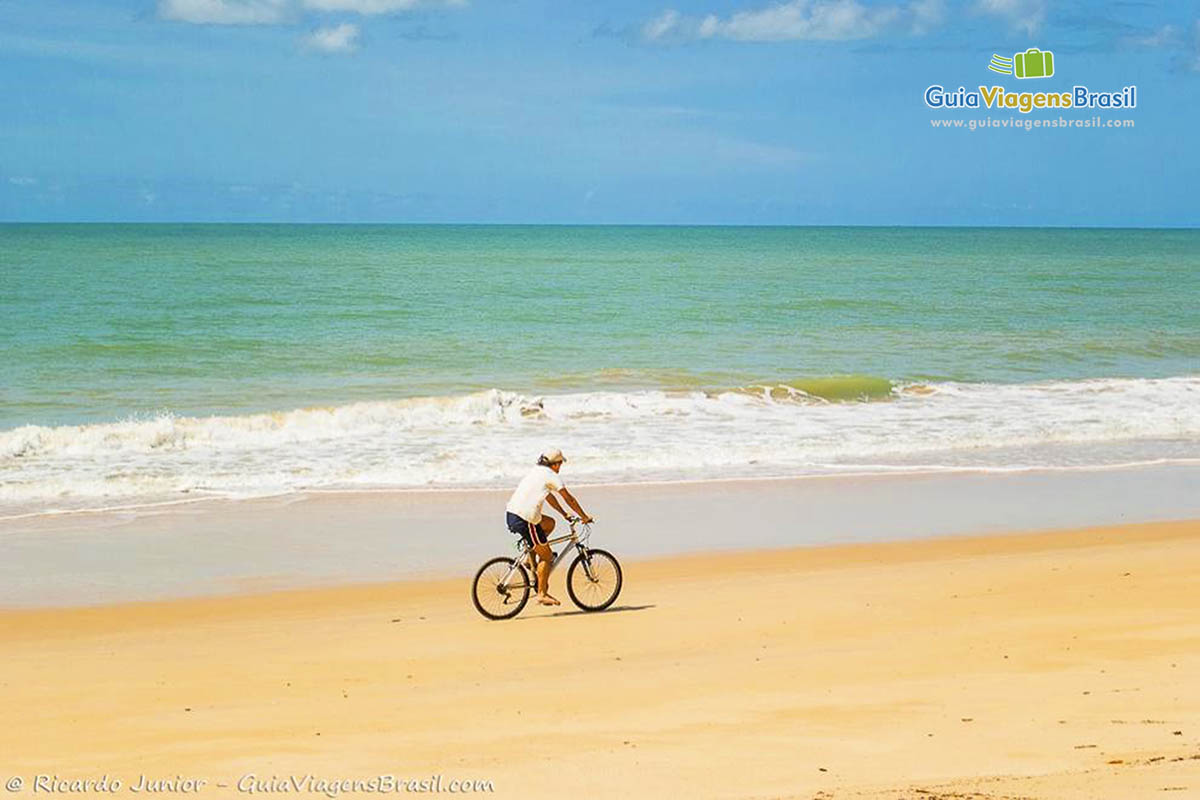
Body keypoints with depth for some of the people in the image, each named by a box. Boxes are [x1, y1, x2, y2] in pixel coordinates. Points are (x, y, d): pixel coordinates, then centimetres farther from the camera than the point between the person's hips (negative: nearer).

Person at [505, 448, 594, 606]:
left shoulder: (535, 471, 21)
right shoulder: (551, 476, -3)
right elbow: (569, 499, 0)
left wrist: (564, 514, 37)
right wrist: (584, 517, 11)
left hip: (511, 514, 8)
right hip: (525, 520, -8)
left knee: (549, 523, 30)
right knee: (547, 557, 3)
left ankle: (531, 557, 22)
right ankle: (542, 594, 4)